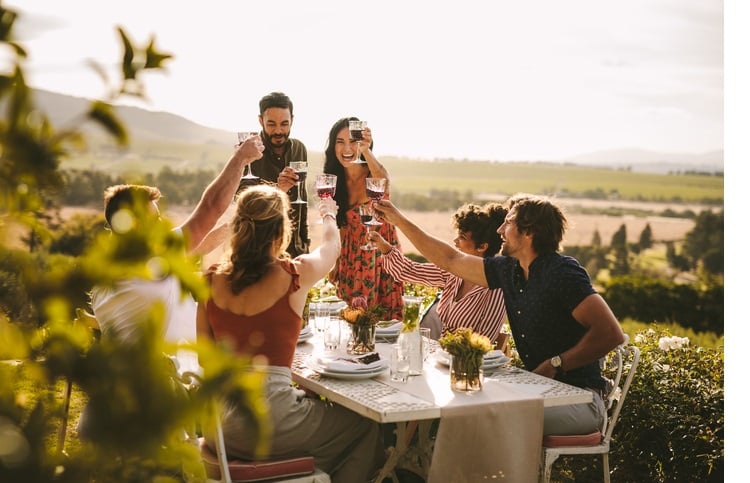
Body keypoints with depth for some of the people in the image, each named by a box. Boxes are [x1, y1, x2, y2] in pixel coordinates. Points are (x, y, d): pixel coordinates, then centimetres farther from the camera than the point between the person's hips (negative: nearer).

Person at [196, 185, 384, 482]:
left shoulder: (212, 279, 1)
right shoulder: (294, 276, -10)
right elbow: (331, 246, 14)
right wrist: (329, 216, 36)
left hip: (217, 422, 6)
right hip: (266, 420, -6)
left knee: (316, 405, 33)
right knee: (366, 425, 18)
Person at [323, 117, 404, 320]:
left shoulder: (374, 174, -16)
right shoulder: (334, 180, -2)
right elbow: (338, 224, 8)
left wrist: (366, 151, -59)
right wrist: (334, 264, 8)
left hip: (381, 255, -4)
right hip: (350, 260, 4)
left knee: (383, 319, -1)